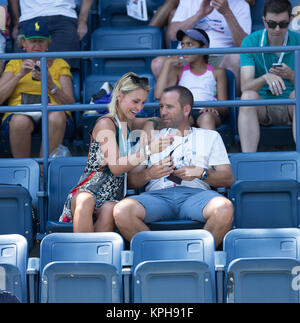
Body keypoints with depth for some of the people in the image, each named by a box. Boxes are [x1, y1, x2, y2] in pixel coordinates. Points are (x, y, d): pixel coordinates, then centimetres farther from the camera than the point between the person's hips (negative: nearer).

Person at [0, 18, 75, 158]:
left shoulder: (60, 64, 20)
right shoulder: (14, 64, 22)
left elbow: (70, 103, 7)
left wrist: (50, 84, -10)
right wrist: (19, 75, -4)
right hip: (19, 113, 0)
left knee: (56, 117, -37)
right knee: (20, 121, -37)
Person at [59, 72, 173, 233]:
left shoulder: (128, 123, 18)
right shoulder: (105, 123, -4)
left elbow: (154, 121, 40)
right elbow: (116, 167, -14)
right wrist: (148, 150, -20)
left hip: (113, 195, 5)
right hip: (90, 189, -5)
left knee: (109, 210, -34)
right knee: (85, 202, -42)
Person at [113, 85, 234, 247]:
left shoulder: (210, 136, 24)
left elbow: (228, 179, 14)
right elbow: (131, 180, 18)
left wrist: (200, 173, -5)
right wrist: (149, 173, -5)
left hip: (195, 193, -1)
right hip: (158, 194, 1)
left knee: (225, 208, -37)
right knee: (121, 211, -33)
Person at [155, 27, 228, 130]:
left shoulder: (217, 72, 21)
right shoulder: (178, 71, 27)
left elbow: (224, 108, 12)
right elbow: (159, 95, 8)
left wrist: (214, 108, -14)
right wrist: (167, 63, 13)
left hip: (208, 113, -1)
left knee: (207, 117, -38)